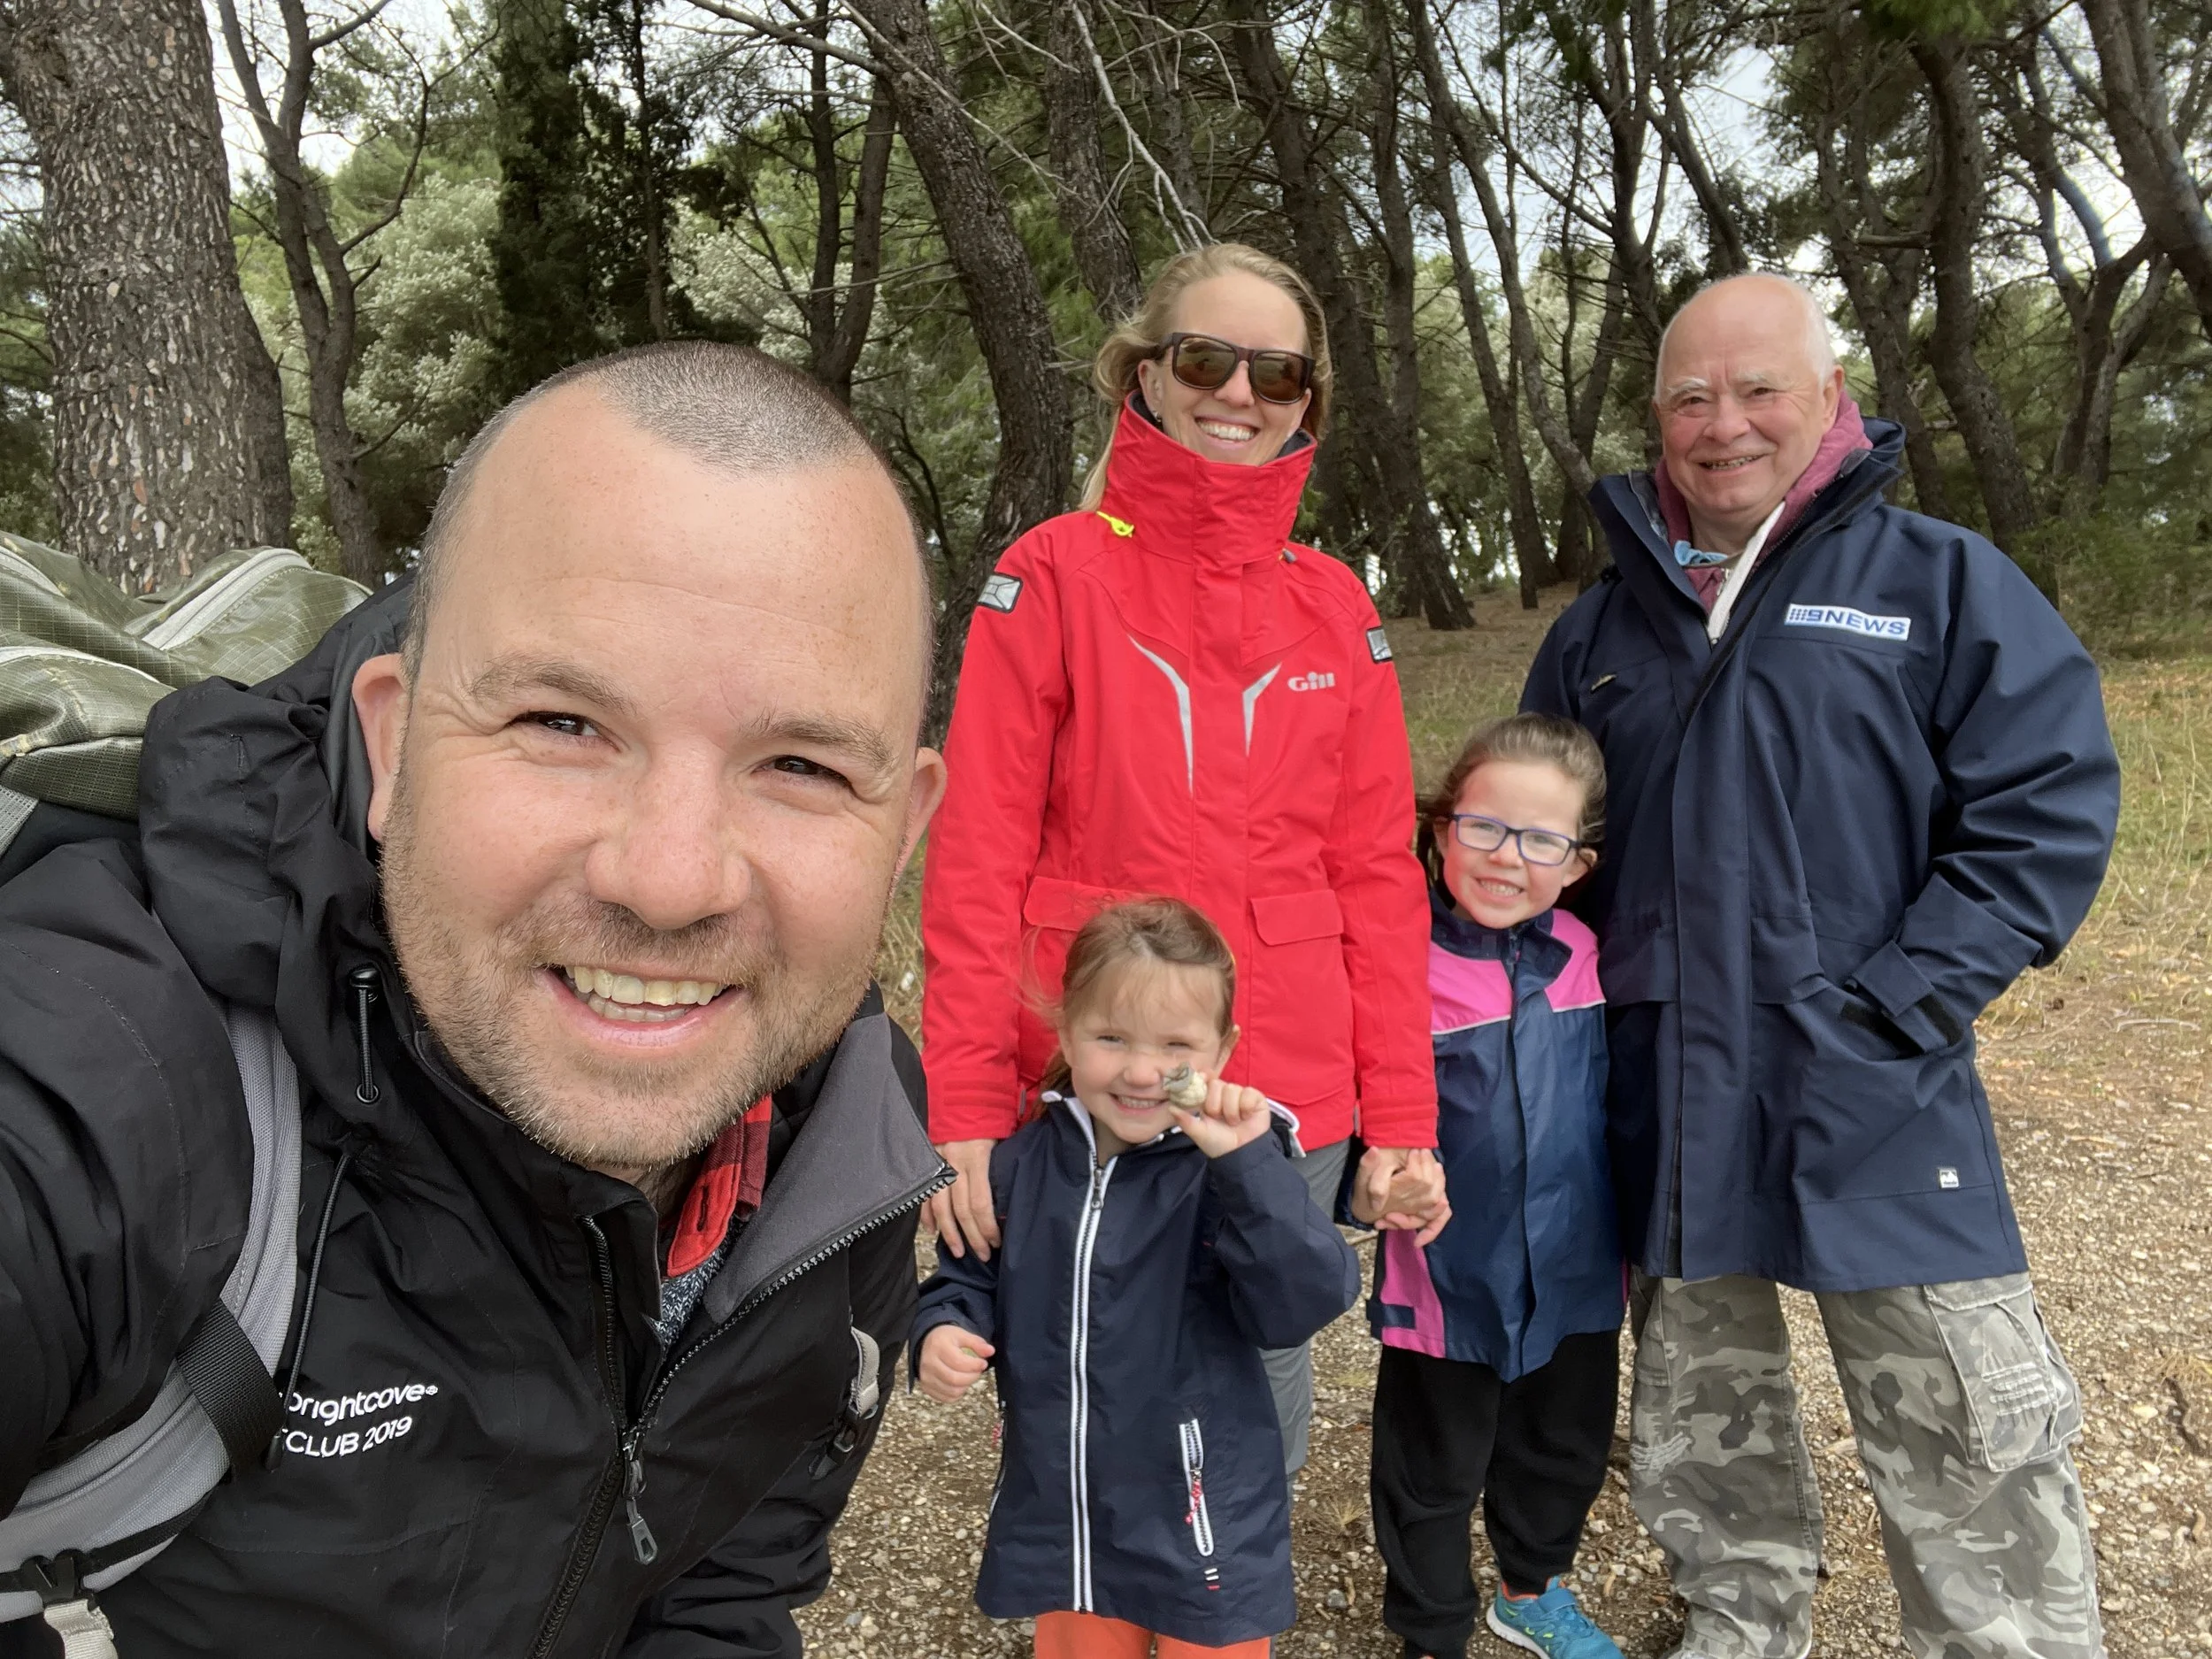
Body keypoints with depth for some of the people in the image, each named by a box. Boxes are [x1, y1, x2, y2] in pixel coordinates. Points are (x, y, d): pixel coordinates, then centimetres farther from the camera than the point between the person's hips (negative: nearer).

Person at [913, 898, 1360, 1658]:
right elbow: (968, 1283, 7)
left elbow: (1309, 1302, -28)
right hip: (1057, 1519, 3)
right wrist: (943, 1334, -13)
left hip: (1204, 1525, -3)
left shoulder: (1235, 1174, -16)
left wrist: (1248, 1165, -37)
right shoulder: (1018, 1166, -6)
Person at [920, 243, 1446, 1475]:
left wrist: (1401, 1118, 2)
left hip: (1292, 1108, 3)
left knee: (1265, 1417, 16)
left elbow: (1378, 875, 6)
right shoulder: (1055, 574, -3)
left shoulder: (1337, 606, 7)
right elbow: (978, 858, -6)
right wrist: (965, 1107, -12)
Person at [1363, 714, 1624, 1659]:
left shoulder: (1581, 957, -4)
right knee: (1432, 1475, 14)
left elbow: (1604, 1096, 10)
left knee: (1565, 1450, 26)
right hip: (1450, 1284, -5)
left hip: (1574, 1271, 5)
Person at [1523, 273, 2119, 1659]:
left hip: (1878, 1115, -3)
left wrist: (1884, 1012, -14)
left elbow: (2047, 816, -7)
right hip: (1664, 1107, 4)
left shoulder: (1946, 584, -1)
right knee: (1703, 1431, 19)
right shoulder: (1603, 629, 10)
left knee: (1975, 1477, 2)